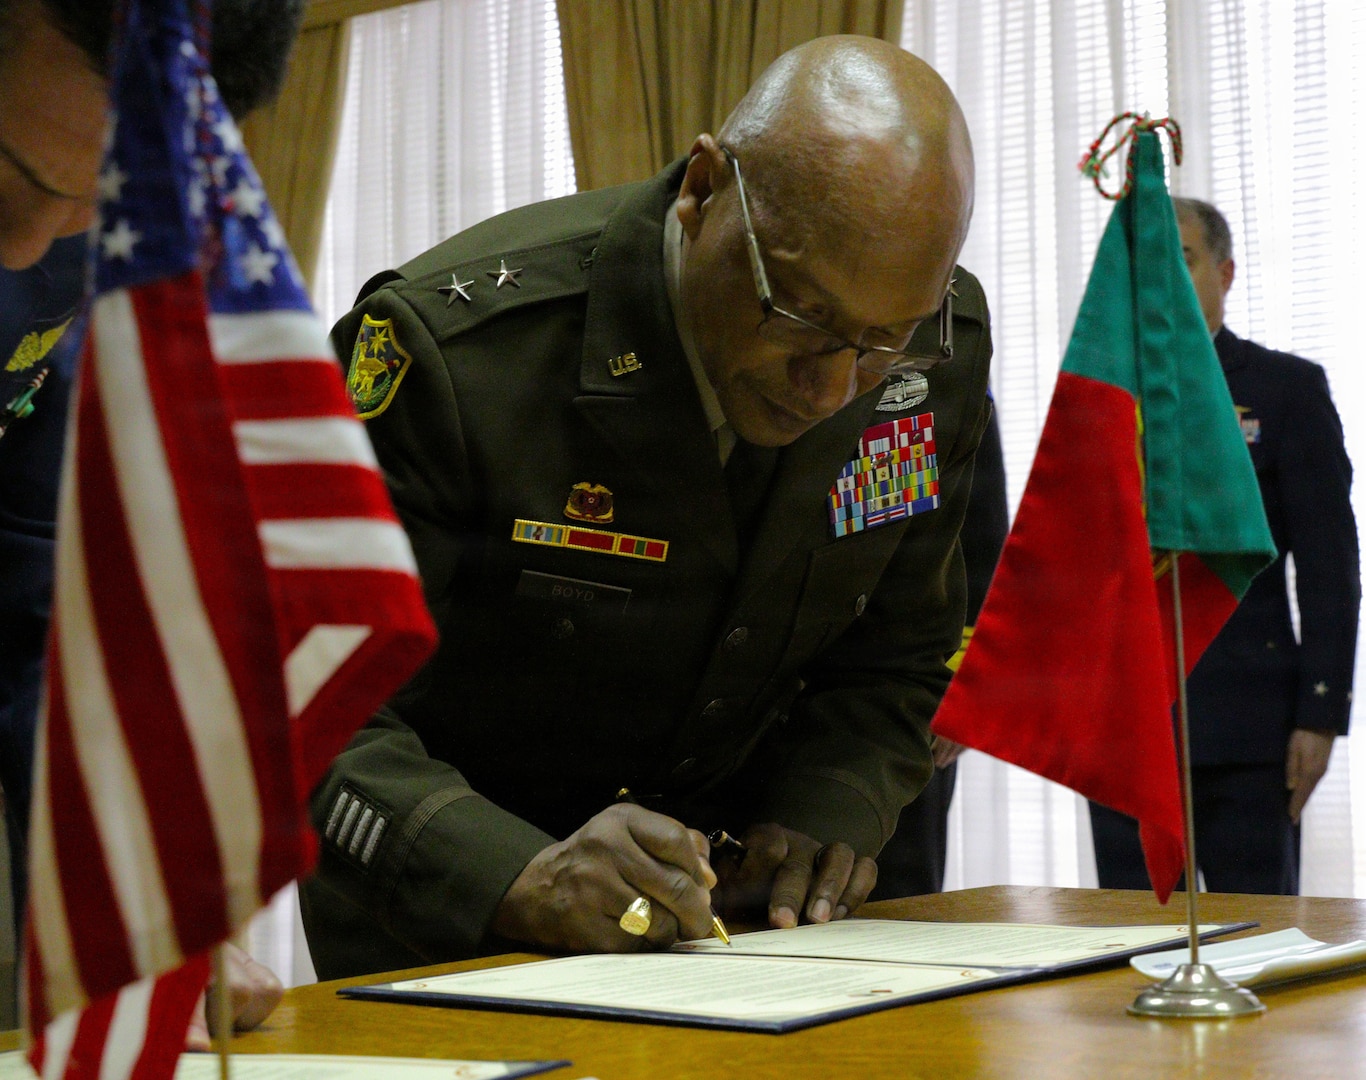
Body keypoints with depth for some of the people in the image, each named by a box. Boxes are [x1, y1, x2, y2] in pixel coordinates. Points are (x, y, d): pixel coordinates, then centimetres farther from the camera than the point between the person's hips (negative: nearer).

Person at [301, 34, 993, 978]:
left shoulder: (943, 350, -8)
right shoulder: (451, 343, -24)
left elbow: (895, 659, 5)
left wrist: (824, 817, -13)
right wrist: (515, 880, -37)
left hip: (718, 903, 3)